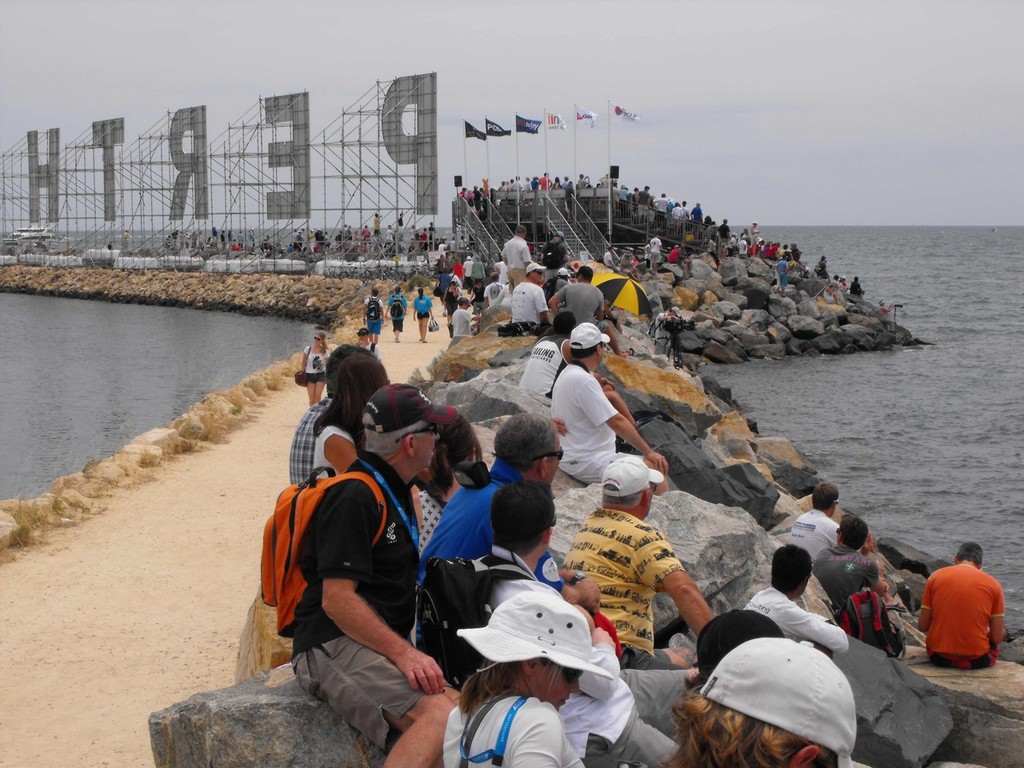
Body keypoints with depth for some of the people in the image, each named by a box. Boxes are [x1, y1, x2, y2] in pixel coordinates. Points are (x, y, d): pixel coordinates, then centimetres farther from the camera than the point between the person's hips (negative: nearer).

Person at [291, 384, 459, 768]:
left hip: (383, 646, 10)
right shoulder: (354, 498, -12)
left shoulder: (394, 491, 21)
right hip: (334, 646, -10)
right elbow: (336, 599, -19)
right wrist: (403, 653, -22)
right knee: (441, 716, -31)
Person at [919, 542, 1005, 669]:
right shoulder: (993, 584, -3)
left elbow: (922, 626, 0)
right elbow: (997, 637, -3)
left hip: (939, 657, 2)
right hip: (977, 660, -2)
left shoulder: (936, 576, -1)